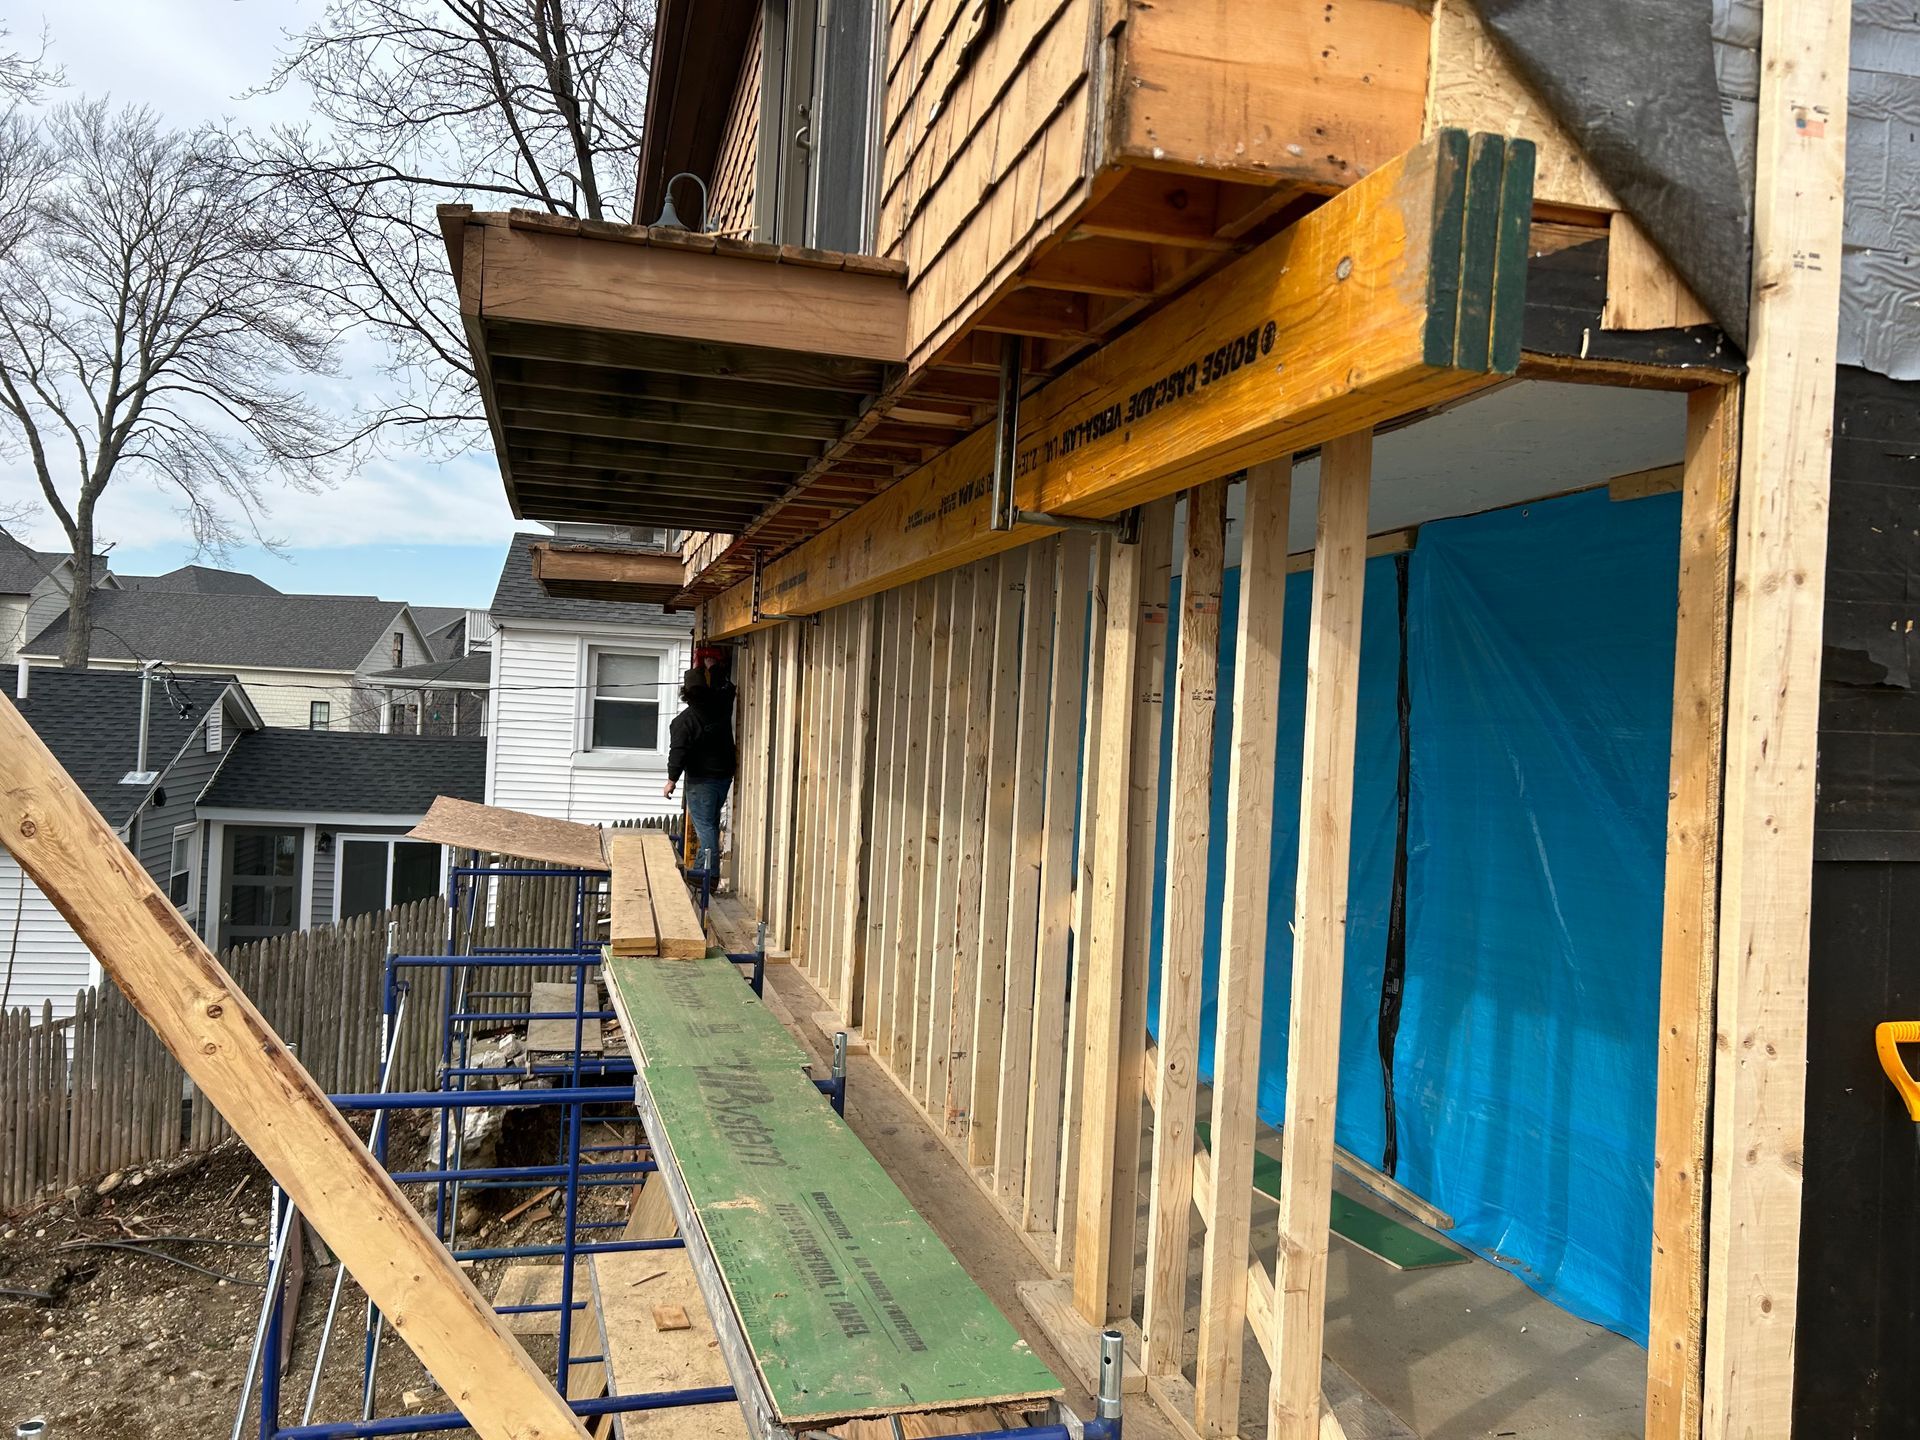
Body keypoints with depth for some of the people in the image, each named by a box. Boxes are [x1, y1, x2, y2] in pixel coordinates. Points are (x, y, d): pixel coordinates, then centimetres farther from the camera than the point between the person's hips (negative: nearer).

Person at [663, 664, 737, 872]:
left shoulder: (682, 721, -16)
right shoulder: (721, 706, -1)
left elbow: (677, 753, -16)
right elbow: (726, 685, 20)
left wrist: (671, 781, -6)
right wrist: (710, 664, 34)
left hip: (701, 779, -6)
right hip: (725, 775, 6)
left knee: (705, 825, -4)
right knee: (712, 822, 17)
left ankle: (708, 870, -10)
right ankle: (706, 866, 24)